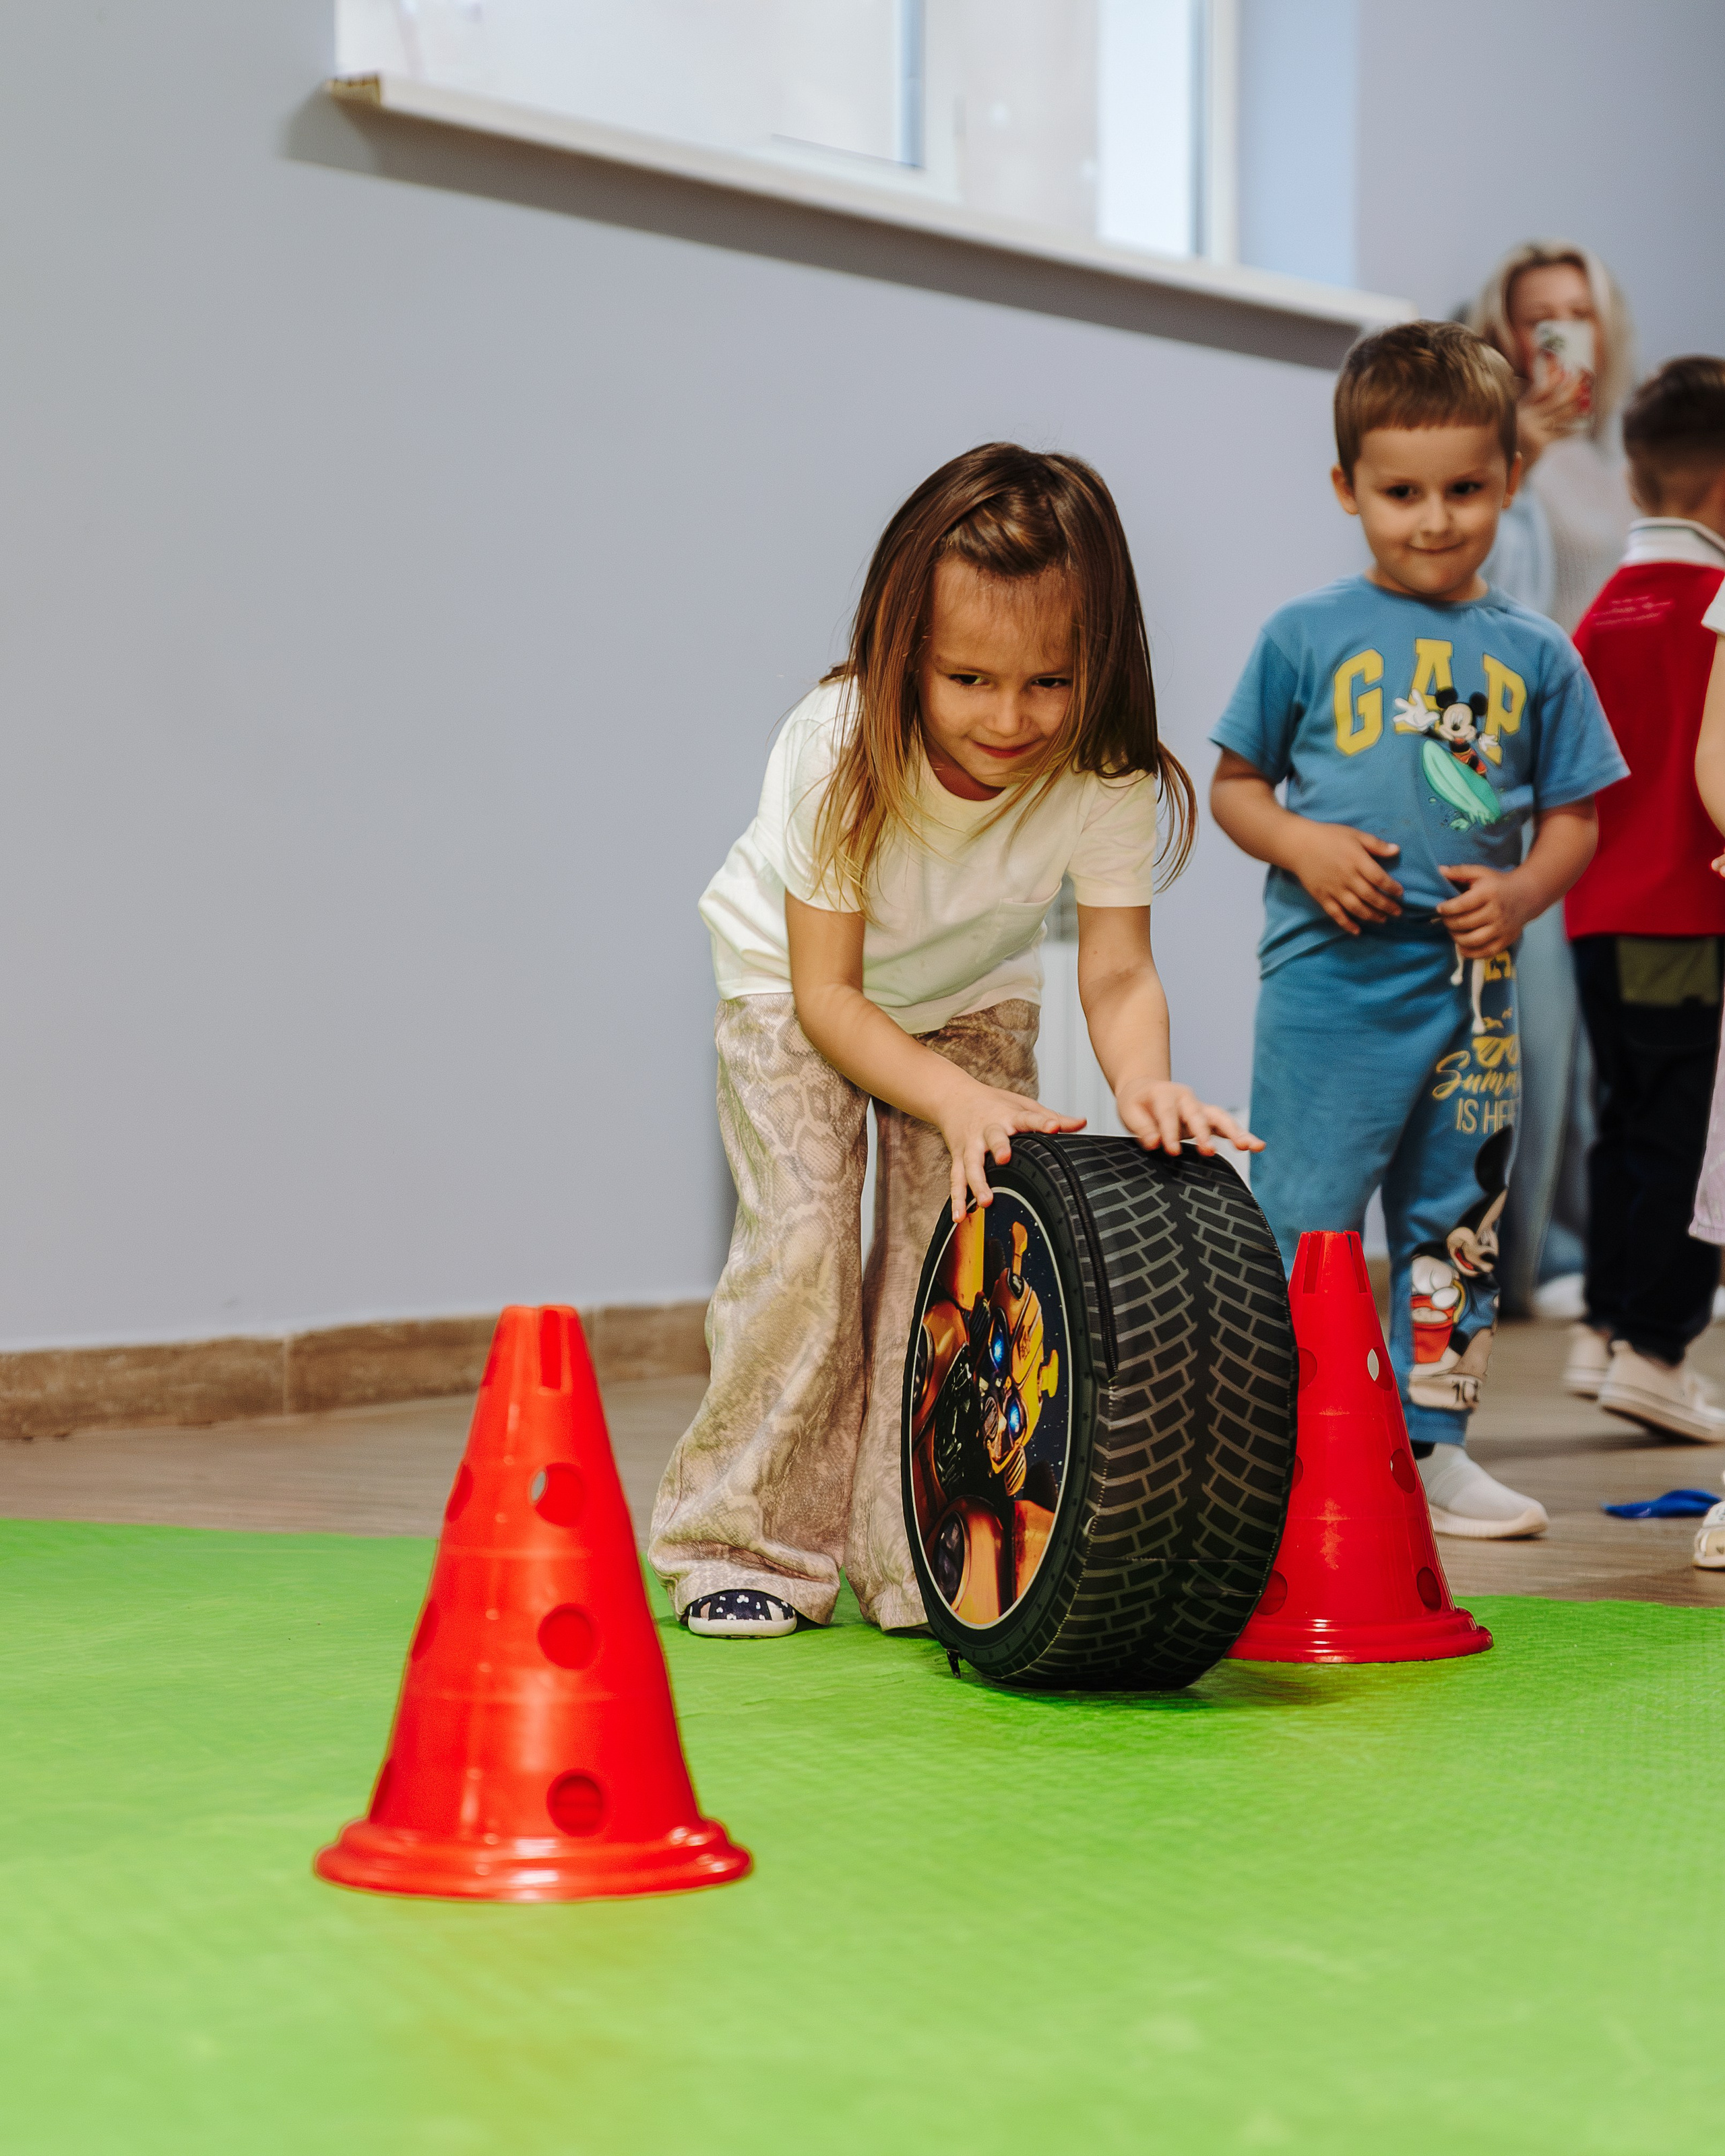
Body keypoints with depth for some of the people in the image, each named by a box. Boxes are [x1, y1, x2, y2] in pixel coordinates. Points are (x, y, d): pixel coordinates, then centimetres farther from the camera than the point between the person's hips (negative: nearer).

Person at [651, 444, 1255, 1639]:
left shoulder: (1106, 778, -30)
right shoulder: (838, 753, -36)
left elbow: (1117, 968, -29)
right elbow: (826, 994, -30)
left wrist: (1142, 1082, -51)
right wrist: (953, 1097, -43)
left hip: (973, 998, 2)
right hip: (792, 987, -2)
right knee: (804, 1232, -15)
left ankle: (931, 1556, 1)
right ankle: (752, 1544, -1)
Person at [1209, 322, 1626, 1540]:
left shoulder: (1536, 657, 7)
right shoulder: (1308, 638, 1)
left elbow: (1575, 819, 10)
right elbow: (1234, 785, 7)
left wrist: (1522, 893, -9)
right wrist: (1303, 845, -12)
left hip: (1471, 986, 3)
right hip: (1332, 980, -3)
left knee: (1457, 1221, 11)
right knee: (1302, 1227, -3)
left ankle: (1434, 1444, 23)